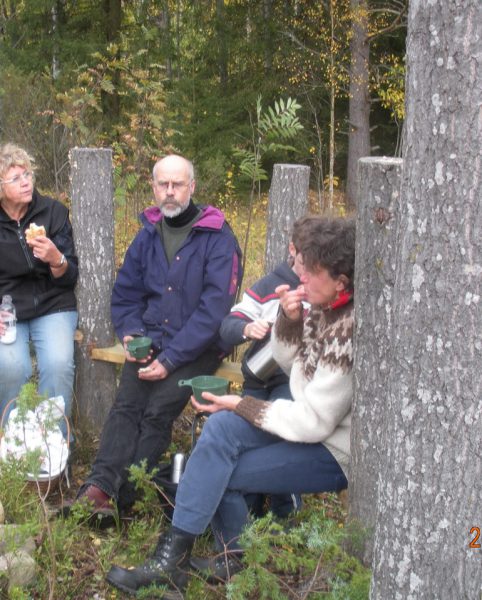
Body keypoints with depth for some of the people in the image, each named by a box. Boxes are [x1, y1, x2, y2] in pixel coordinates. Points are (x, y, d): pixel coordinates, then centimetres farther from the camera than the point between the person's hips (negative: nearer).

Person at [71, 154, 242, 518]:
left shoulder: (218, 238, -6)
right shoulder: (148, 235, 12)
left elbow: (214, 308, -13)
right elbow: (125, 294, 18)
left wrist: (170, 359, -18)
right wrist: (130, 334, -3)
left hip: (198, 347, -4)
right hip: (151, 339, 4)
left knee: (158, 410, -25)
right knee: (126, 405, -21)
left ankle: (118, 498, -24)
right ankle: (100, 486, -31)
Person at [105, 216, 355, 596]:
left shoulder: (349, 334, -29)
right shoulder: (325, 308, -3)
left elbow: (312, 423, -26)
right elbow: (286, 363, 9)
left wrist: (241, 405, -15)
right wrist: (290, 320, -12)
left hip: (336, 451, -8)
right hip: (314, 423, 8)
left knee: (219, 471, -13)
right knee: (221, 427, -10)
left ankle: (172, 563, 5)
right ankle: (230, 559, 2)